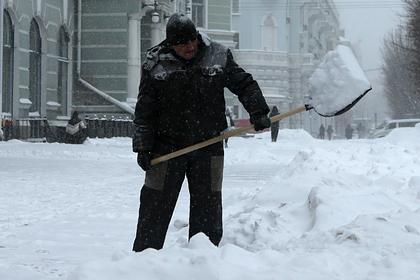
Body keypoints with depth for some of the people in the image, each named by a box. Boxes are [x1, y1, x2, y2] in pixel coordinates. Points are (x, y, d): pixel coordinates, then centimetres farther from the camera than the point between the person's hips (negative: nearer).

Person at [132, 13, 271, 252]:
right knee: (155, 205, -1)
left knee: (208, 205, 5)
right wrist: (143, 148, -5)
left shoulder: (218, 56, -1)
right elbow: (145, 111, -2)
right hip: (167, 146, -1)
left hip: (209, 145, 1)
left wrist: (258, 111, -8)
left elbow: (244, 84, 7)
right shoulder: (155, 64, -5)